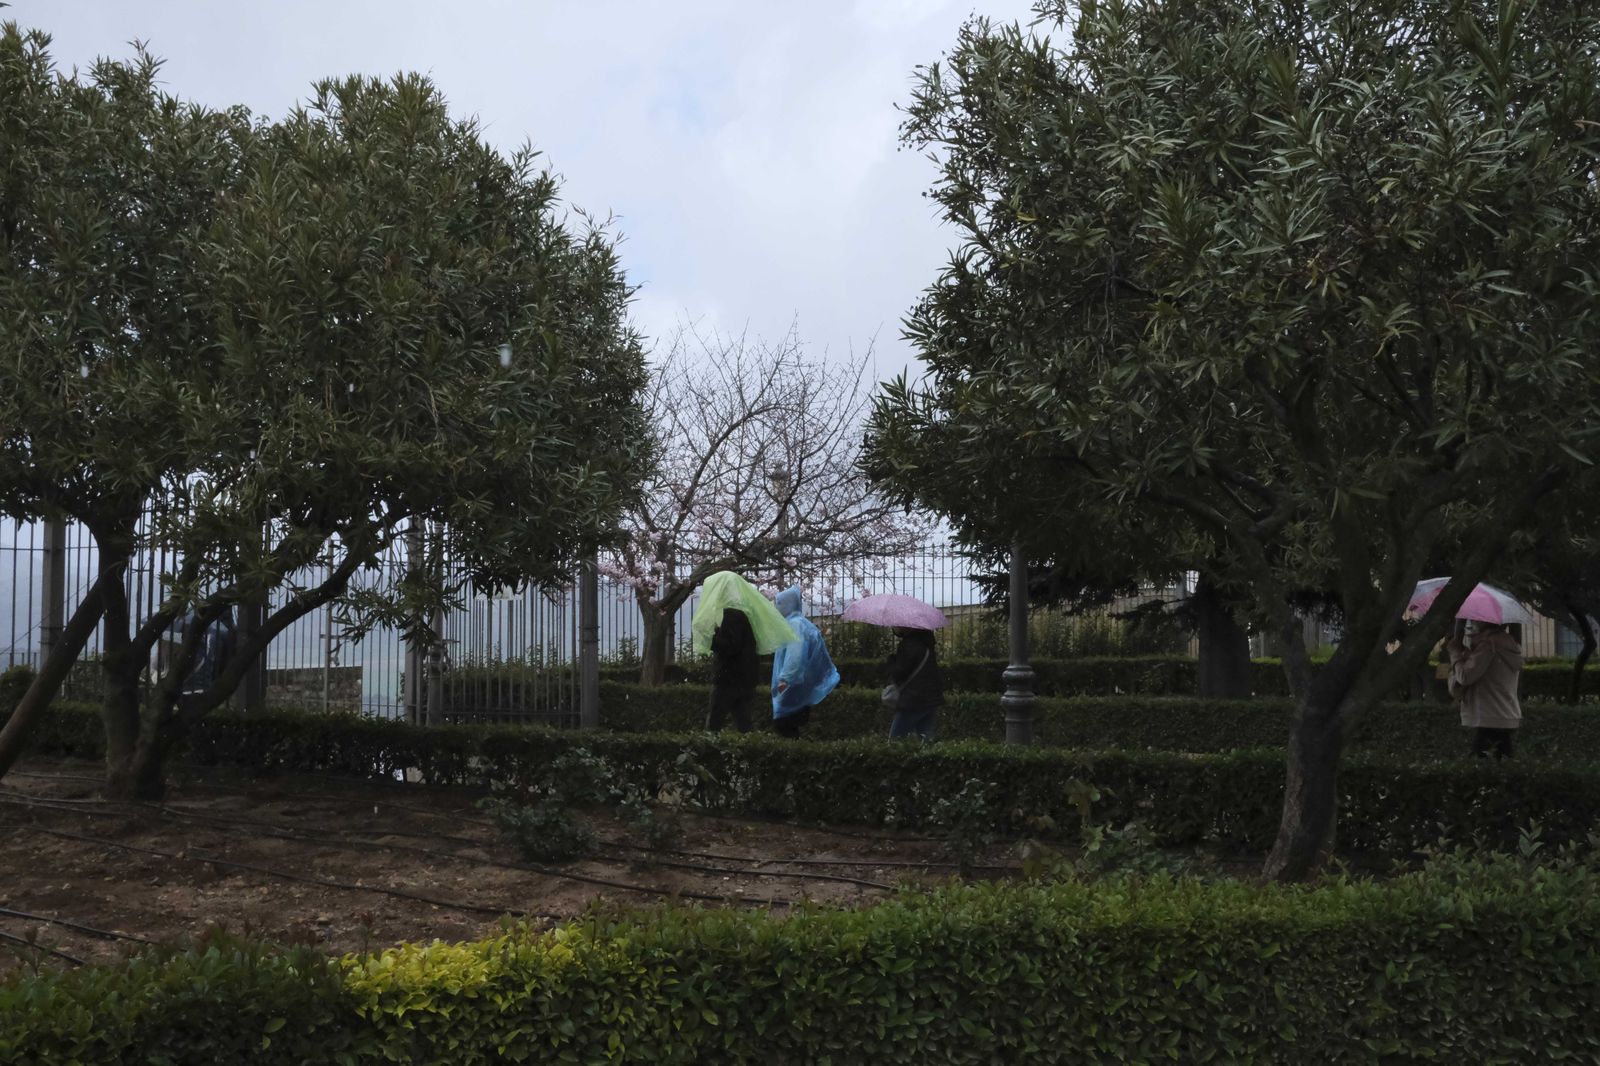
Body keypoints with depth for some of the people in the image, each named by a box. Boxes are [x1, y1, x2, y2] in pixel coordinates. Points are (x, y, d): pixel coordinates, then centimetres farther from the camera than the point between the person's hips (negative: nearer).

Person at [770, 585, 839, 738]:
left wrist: (785, 678, -34)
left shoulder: (795, 624, -14)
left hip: (793, 685, -10)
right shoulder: (794, 622, 18)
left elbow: (795, 654, -27)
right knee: (790, 726, 13)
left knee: (784, 725, -8)